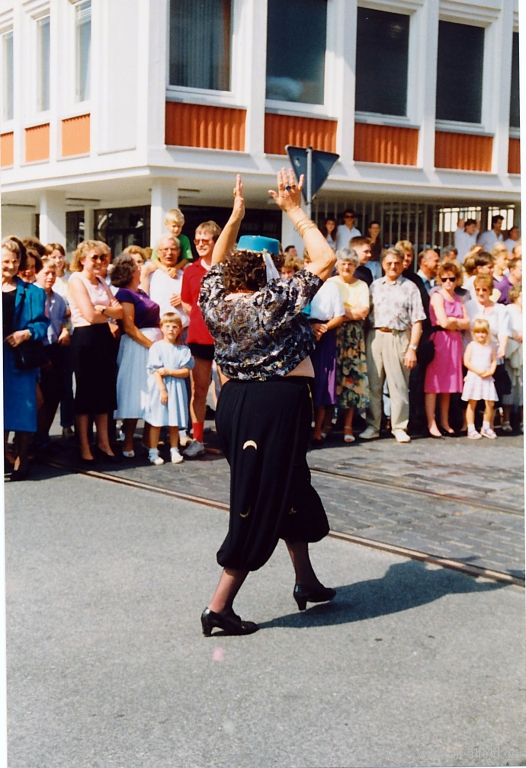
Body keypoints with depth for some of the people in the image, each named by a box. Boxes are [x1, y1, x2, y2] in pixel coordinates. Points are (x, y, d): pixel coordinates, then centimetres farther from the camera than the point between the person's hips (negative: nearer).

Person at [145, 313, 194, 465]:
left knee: (174, 422, 8)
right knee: (156, 422, 0)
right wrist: (162, 389, -15)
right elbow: (155, 371, -8)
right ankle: (153, 452, 5)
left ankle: (174, 451, 17)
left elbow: (186, 372, -2)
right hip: (159, 388, -3)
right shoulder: (156, 347, -3)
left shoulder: (183, 350, 5)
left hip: (176, 389, 3)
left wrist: (169, 371, -14)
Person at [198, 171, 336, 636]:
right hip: (279, 405, -8)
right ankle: (220, 607, 1)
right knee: (262, 504, 0)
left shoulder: (216, 301, 0)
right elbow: (325, 260, -11)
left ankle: (306, 582, 33)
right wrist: (295, 211, -5)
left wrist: (236, 216, 21)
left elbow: (216, 263, 22)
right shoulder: (275, 301, -15)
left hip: (235, 402, 8)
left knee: (290, 491, 22)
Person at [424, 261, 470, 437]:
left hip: (455, 342, 6)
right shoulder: (437, 296, -3)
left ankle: (445, 423, 14)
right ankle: (431, 424, -6)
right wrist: (458, 321, 1)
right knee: (433, 383, -6)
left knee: (448, 384, 9)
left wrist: (452, 321, -8)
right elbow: (443, 322, -15)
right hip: (439, 341, -6)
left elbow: (467, 323, 6)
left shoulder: (459, 299, 16)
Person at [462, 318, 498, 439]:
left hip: (487, 379, 3)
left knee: (490, 403, 3)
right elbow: (466, 361, -8)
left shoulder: (490, 346, 9)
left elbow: (494, 360, 7)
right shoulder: (471, 345, -2)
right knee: (472, 403, -1)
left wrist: (491, 371, -11)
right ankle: (471, 429, 3)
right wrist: (477, 371, -15)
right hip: (473, 378, -3)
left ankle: (486, 428, 17)